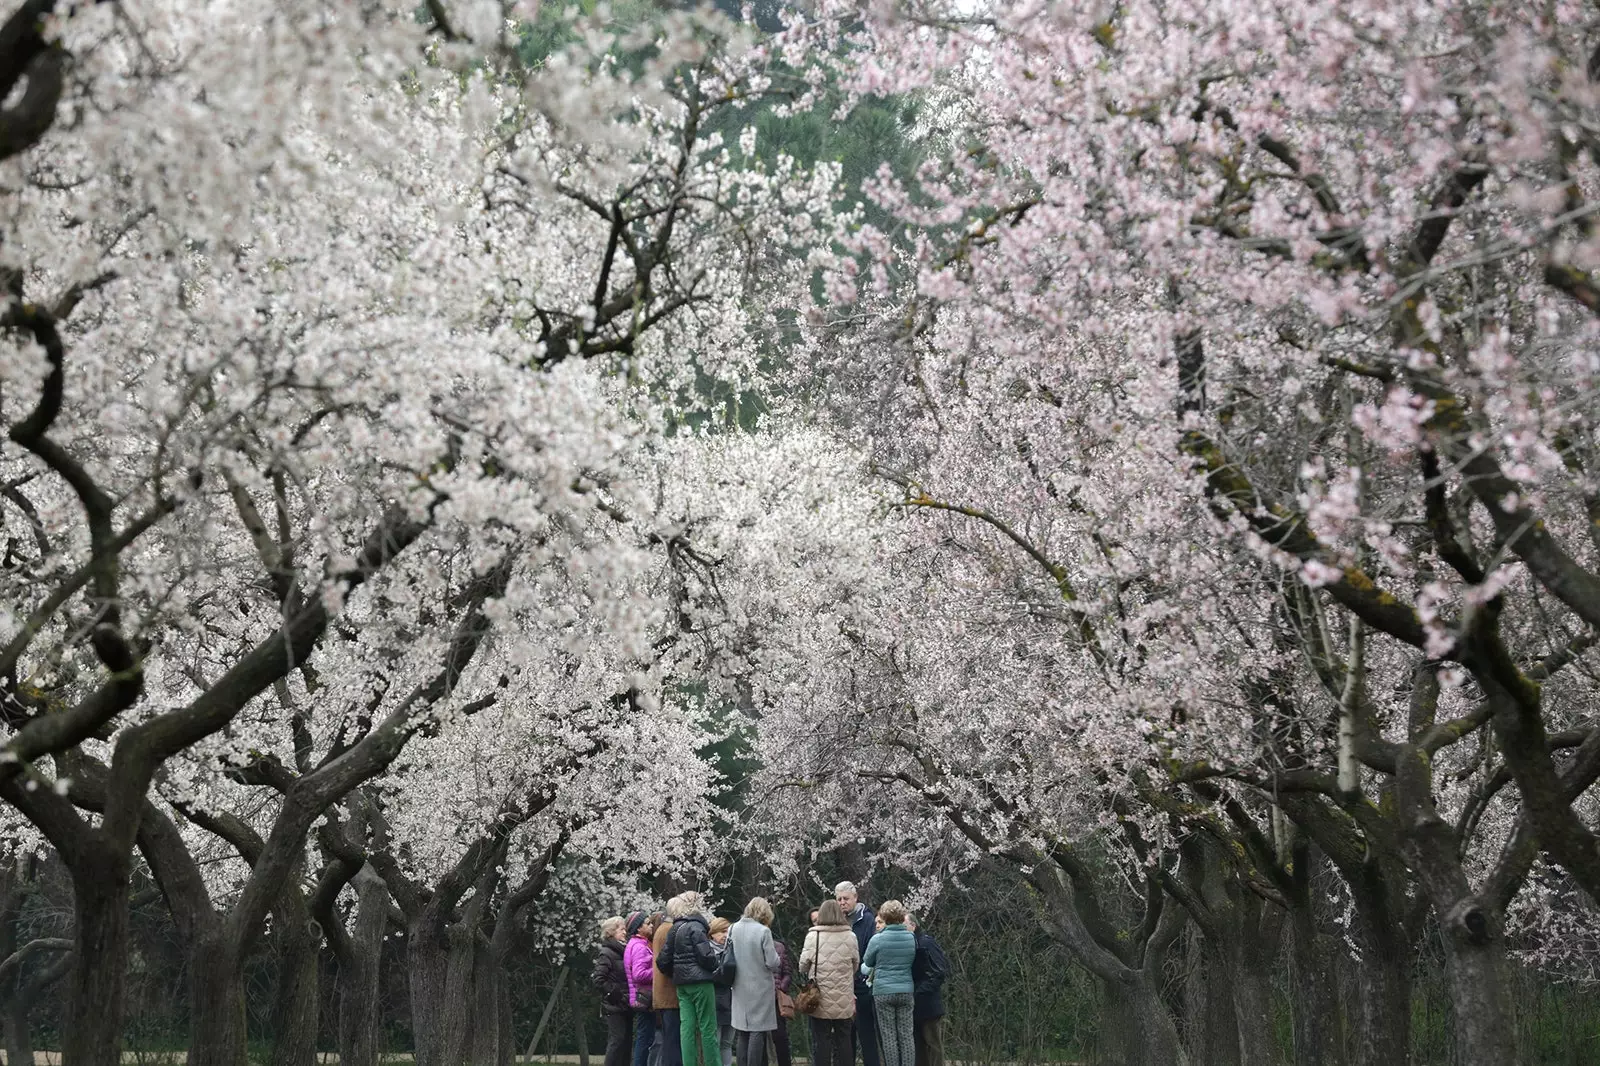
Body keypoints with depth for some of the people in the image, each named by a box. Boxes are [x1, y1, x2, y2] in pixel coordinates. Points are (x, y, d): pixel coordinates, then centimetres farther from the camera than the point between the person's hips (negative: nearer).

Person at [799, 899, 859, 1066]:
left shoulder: (813, 936, -9)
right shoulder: (850, 937, -4)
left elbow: (803, 966, -3)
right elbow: (856, 964, 5)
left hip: (820, 998, -1)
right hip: (844, 999, 1)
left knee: (821, 1041, 4)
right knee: (843, 1040, 9)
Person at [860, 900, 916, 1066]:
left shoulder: (877, 940, -9)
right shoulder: (912, 939, 1)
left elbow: (867, 962, 7)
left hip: (883, 991, -3)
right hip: (906, 990, 3)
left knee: (889, 1037, 2)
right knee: (906, 1036, 6)